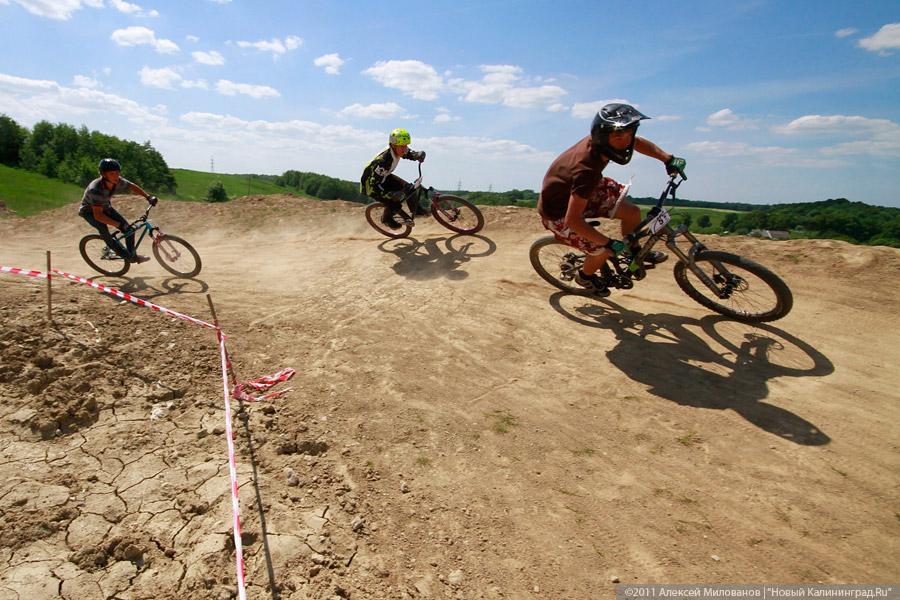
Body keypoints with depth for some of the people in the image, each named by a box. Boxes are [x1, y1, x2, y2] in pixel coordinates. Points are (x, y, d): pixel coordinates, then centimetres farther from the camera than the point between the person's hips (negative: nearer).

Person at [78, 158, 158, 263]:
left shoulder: (119, 182, -24)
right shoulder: (96, 189, -40)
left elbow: (132, 187, 0)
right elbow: (98, 215, -43)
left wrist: (148, 197, -8)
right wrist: (119, 225, -50)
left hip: (105, 207, 6)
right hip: (89, 211, -5)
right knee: (103, 228, -32)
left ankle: (133, 255, 8)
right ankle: (126, 255, -22)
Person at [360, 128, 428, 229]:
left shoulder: (399, 150, -18)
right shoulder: (383, 161, -40)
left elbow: (410, 154, 4)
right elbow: (374, 186, -39)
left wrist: (419, 155, -20)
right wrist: (392, 195, -47)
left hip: (383, 177, 8)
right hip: (370, 185, -7)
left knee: (408, 188, -4)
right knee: (395, 204, -18)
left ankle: (416, 210, 20)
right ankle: (387, 218, 13)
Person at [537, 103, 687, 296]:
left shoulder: (598, 141, -17)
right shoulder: (586, 169, -40)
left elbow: (639, 143, 6)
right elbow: (573, 220, -39)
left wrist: (669, 159, -5)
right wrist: (609, 243, -30)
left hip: (574, 191, 8)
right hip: (558, 213, -7)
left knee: (633, 213, 1)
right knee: (603, 251, -7)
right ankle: (585, 276, 27)